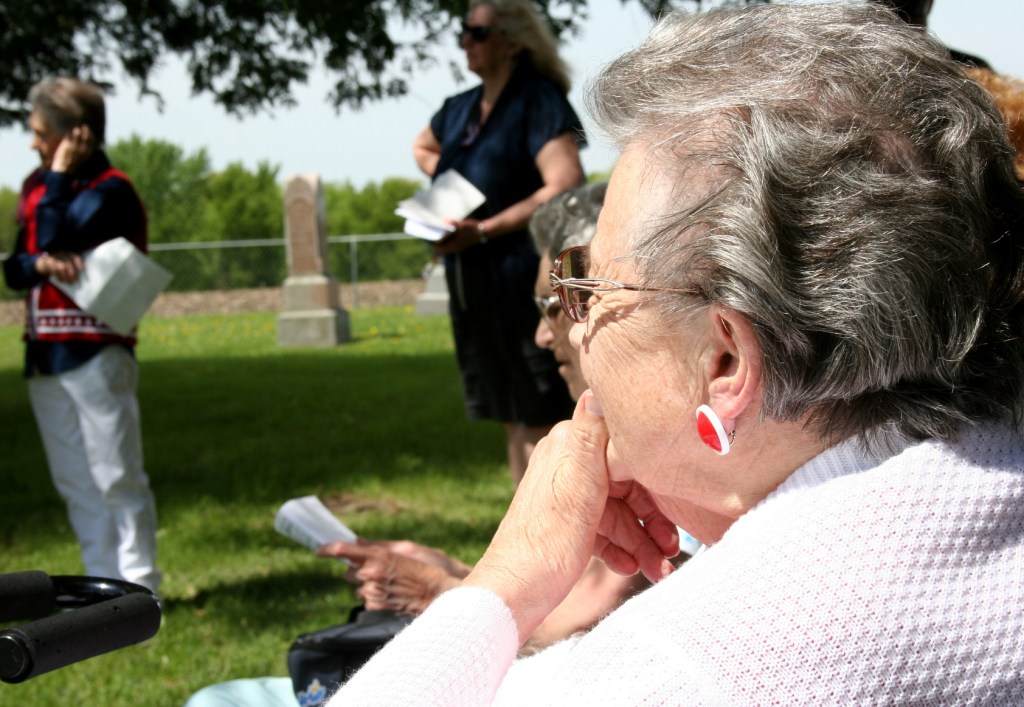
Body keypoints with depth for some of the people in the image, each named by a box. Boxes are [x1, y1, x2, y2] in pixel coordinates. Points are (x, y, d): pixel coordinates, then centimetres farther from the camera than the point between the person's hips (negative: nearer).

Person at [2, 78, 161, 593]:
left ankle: (140, 589, 0)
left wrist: (59, 174, -11)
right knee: (75, 486, 10)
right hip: (43, 356, 8)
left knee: (117, 478, -5)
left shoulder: (109, 190, -9)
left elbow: (57, 238, -21)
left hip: (95, 355, -7)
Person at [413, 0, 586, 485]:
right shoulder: (460, 110, 14)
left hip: (526, 279, -8)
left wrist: (483, 230, -23)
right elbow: (422, 149, 37)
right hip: (470, 285, 8)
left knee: (539, 422, -8)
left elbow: (565, 188, -22)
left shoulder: (539, 101, -9)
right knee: (513, 424, 13)